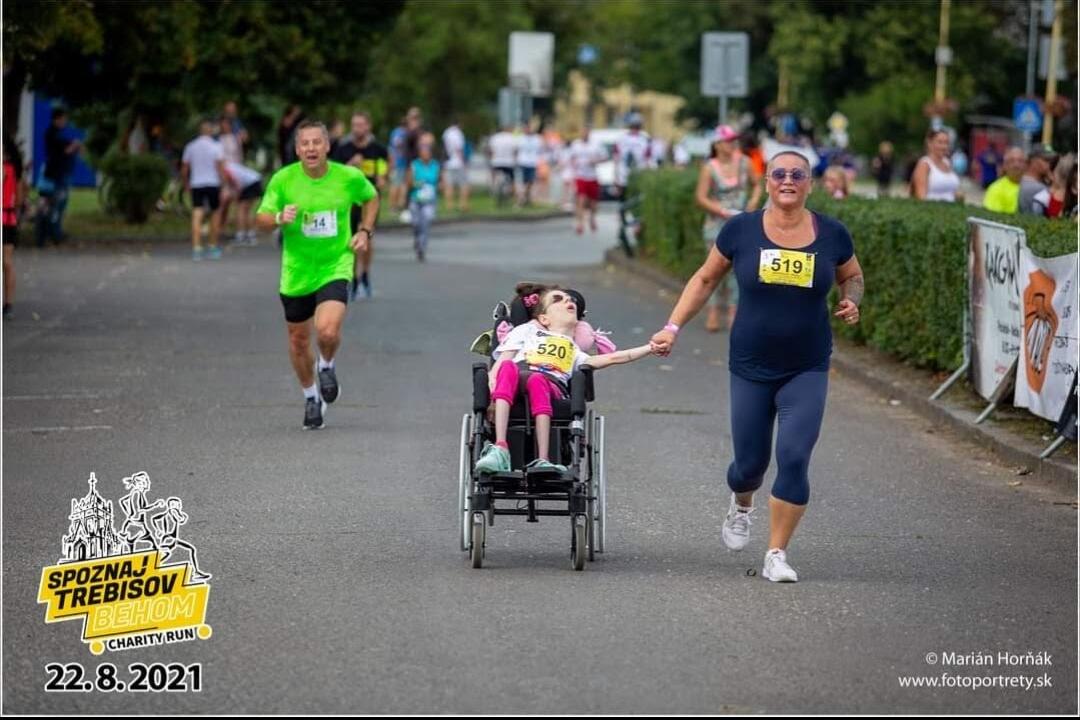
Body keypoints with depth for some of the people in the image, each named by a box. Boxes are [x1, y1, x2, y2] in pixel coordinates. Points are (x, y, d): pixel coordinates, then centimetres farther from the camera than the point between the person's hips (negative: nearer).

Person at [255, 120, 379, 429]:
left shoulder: (349, 178, -7)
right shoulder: (283, 180, -9)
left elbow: (371, 198, 14)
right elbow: (260, 220, -5)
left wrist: (365, 231, 1)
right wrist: (279, 218, -26)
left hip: (335, 267, -2)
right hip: (296, 272, 2)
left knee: (328, 331, -23)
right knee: (298, 340, 12)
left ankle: (327, 366, 12)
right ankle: (311, 398, 36)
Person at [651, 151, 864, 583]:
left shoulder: (832, 235, -3)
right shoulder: (741, 231, -5)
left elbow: (852, 276, 16)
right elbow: (705, 279, 6)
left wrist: (850, 302, -6)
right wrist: (673, 327, -1)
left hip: (807, 370, 0)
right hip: (751, 367, 0)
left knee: (794, 458, -13)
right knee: (750, 462, 7)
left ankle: (777, 555, 0)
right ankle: (740, 507, 45)